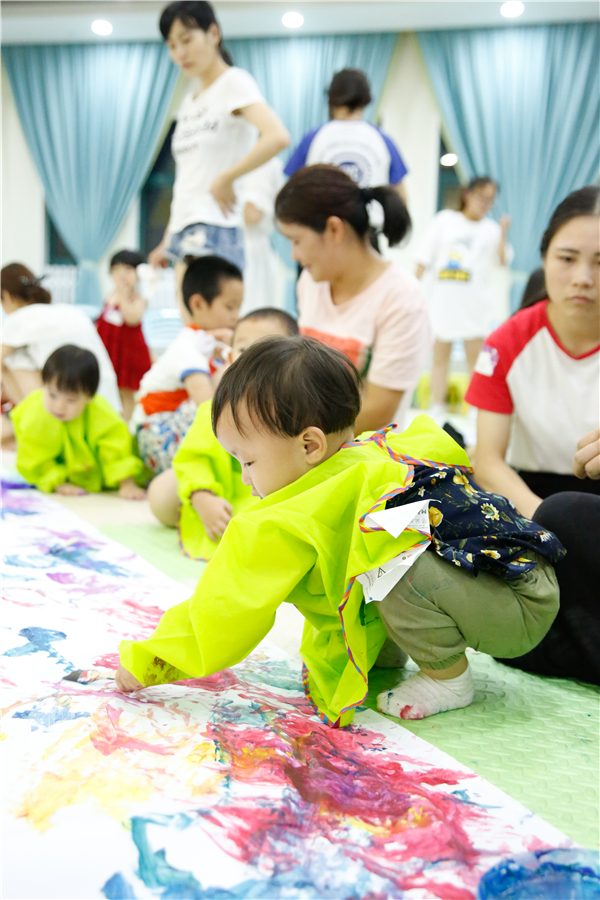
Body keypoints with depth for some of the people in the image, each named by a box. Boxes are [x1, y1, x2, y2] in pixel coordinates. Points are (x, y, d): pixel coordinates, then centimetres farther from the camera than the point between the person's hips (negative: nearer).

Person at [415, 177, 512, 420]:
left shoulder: (490, 229, 7)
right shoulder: (445, 219, 7)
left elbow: (502, 261, -6)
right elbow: (425, 257, 6)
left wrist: (503, 234, -17)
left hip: (474, 300, 0)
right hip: (441, 297, 1)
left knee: (476, 357, -2)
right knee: (440, 355, 5)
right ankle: (437, 408, 12)